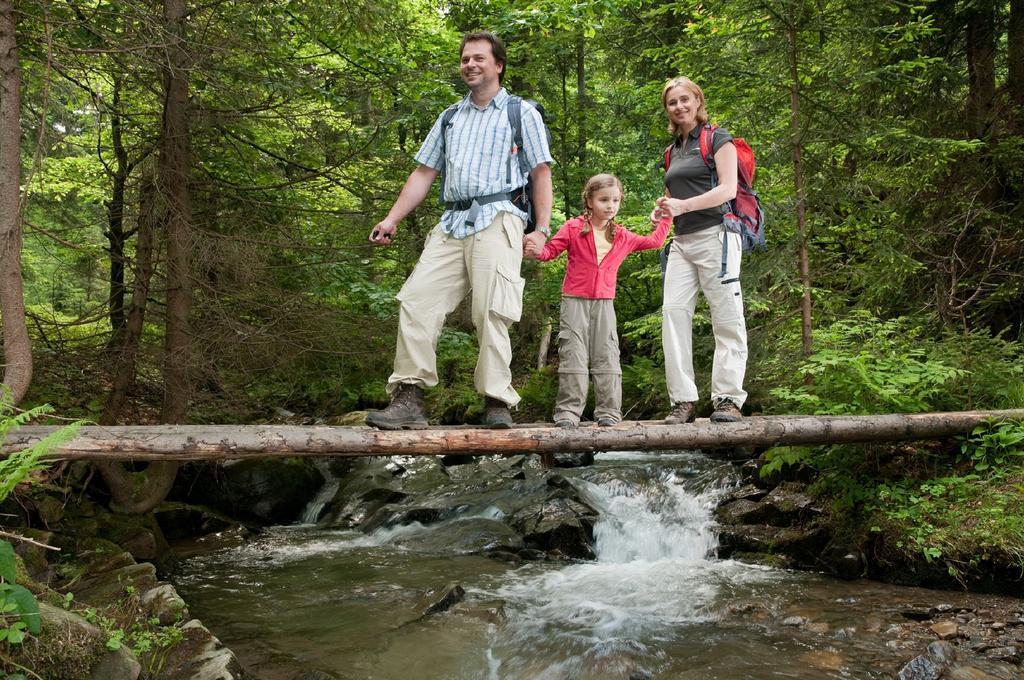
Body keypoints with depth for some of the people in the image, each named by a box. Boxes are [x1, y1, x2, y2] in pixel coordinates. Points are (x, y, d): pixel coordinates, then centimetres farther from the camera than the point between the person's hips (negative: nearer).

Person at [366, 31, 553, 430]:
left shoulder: (522, 113, 12)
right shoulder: (450, 119, 26)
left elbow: (541, 173, 5)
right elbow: (424, 173, 23)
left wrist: (541, 229, -6)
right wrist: (392, 219, 12)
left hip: (497, 220, -5)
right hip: (451, 224, 5)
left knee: (491, 313, -14)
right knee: (417, 300, -10)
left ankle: (497, 403, -8)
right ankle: (408, 400, -12)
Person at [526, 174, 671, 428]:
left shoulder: (622, 237, 12)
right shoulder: (573, 228, -1)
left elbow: (654, 241, 23)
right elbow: (552, 249, 0)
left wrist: (666, 218, 20)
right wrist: (538, 252, -21)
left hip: (604, 304, 3)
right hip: (574, 301, -3)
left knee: (606, 357, 2)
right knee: (573, 356, -4)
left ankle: (608, 411, 6)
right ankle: (569, 411, -2)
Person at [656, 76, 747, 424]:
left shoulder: (717, 139, 2)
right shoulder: (673, 150, 22)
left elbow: (728, 189, -9)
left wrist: (684, 205, -21)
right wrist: (666, 205, 7)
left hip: (714, 235, -6)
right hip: (681, 241, 7)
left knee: (726, 317, -6)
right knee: (673, 312, -7)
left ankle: (728, 398, -4)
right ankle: (683, 400, -8)